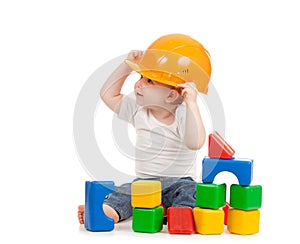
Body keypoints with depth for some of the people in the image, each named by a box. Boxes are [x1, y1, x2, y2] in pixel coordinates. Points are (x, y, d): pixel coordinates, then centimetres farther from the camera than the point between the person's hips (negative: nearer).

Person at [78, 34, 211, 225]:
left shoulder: (183, 114, -11)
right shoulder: (139, 110, 8)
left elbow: (195, 143, -29)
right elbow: (108, 95, 14)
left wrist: (191, 103, -31)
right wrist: (127, 65, 6)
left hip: (179, 182, -4)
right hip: (144, 181, 5)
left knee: (188, 192, -35)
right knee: (122, 193, -22)